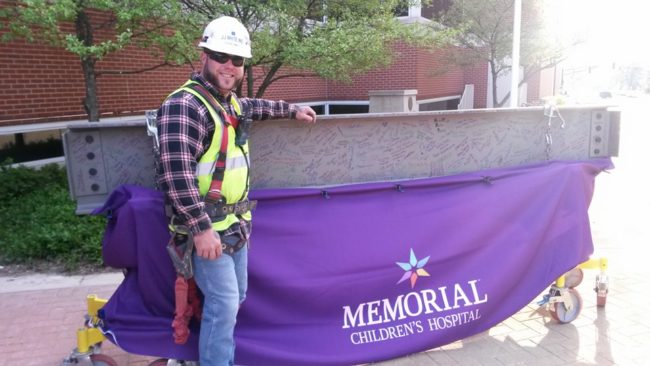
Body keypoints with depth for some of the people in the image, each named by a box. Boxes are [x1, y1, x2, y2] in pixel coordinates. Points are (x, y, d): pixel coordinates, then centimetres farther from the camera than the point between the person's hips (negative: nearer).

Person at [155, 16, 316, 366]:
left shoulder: (228, 101, 10)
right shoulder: (184, 105, -19)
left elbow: (252, 107, 36)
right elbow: (176, 173, -26)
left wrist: (292, 110, 36)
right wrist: (200, 229, -27)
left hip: (236, 222, 10)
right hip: (209, 227, -9)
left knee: (234, 299, 19)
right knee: (223, 305, -5)